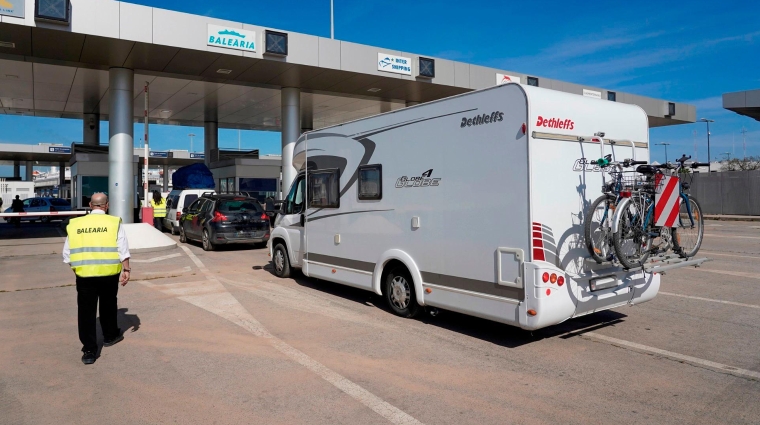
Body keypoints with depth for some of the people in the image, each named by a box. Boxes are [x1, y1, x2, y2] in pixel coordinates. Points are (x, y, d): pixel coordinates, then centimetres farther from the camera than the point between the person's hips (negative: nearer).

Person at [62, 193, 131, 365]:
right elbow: (123, 250, -6)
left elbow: (67, 254, 7)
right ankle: (110, 336, 38)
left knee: (86, 312, 5)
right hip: (109, 273, 0)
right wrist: (126, 270, 0)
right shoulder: (114, 223, -3)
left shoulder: (75, 224, 3)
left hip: (84, 274, 0)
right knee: (108, 305, 21)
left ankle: (89, 350, 6)